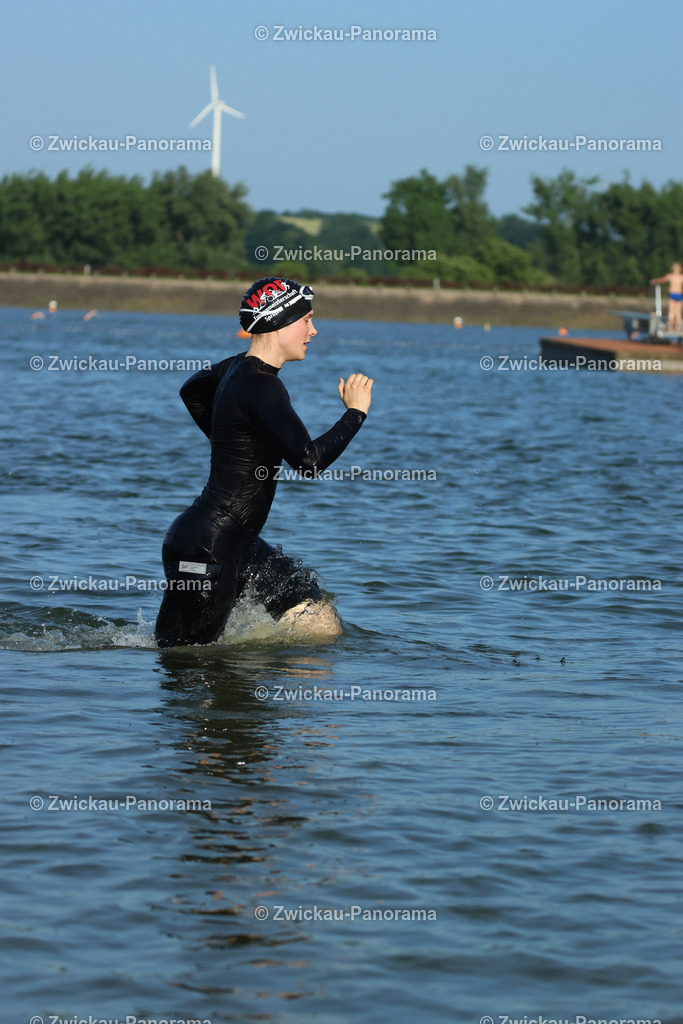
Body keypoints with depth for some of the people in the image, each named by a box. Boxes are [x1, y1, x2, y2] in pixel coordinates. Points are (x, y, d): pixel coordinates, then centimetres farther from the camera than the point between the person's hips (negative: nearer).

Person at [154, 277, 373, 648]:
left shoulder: (239, 367, 8)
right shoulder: (260, 385, -22)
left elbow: (192, 391, 30)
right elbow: (308, 461, -30)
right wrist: (355, 412, -18)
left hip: (236, 544, 10)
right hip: (204, 548, -10)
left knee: (323, 629, 7)